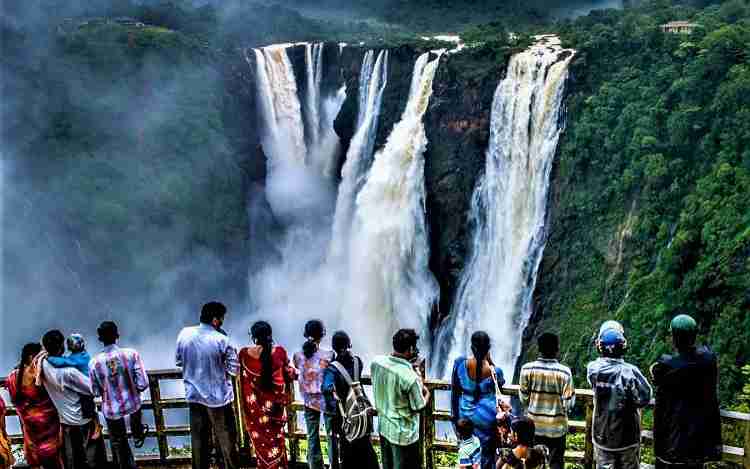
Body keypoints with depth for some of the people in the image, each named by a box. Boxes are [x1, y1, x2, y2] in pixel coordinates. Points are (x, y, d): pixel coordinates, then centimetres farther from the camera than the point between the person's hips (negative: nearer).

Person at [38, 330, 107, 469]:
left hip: (65, 419, 7)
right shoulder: (68, 371, -31)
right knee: (93, 458, 12)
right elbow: (93, 389, -25)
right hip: (83, 419, -6)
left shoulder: (41, 364, -13)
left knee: (71, 457, 21)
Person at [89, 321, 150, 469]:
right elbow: (143, 384, -17)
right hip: (132, 404, 1)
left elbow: (96, 392, -4)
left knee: (118, 442, 19)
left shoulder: (95, 362, -16)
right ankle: (138, 435, 62)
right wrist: (131, 388, 4)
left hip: (111, 409, -1)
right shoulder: (131, 354, -20)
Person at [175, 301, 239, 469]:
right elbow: (234, 369, -11)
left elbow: (178, 361, 9)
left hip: (194, 395, 4)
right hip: (218, 397, -4)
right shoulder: (221, 340, -17)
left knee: (198, 439, 15)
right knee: (226, 440, 10)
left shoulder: (184, 334, -5)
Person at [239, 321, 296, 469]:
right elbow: (289, 374, 3)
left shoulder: (244, 353, -9)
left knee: (260, 439, 14)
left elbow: (242, 378, 5)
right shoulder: (279, 351, -11)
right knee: (276, 437, 15)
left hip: (255, 404, 0)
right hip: (276, 401, 0)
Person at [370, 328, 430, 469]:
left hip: (383, 426, 6)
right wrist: (427, 393, 4)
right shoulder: (411, 377, -30)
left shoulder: (376, 362, -11)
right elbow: (418, 408, -15)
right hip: (403, 433, -6)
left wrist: (408, 366, 7)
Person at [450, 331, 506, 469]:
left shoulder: (459, 364, -15)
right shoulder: (494, 371, -19)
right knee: (487, 454, 14)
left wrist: (454, 414, 8)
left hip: (466, 415, 2)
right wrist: (490, 361, -5)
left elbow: (454, 392, -5)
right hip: (487, 417, -2)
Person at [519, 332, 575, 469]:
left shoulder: (527, 369, -13)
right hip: (557, 426, -2)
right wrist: (572, 394, 6)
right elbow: (568, 404, -13)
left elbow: (523, 398, -5)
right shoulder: (564, 372, -18)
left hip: (534, 424, 2)